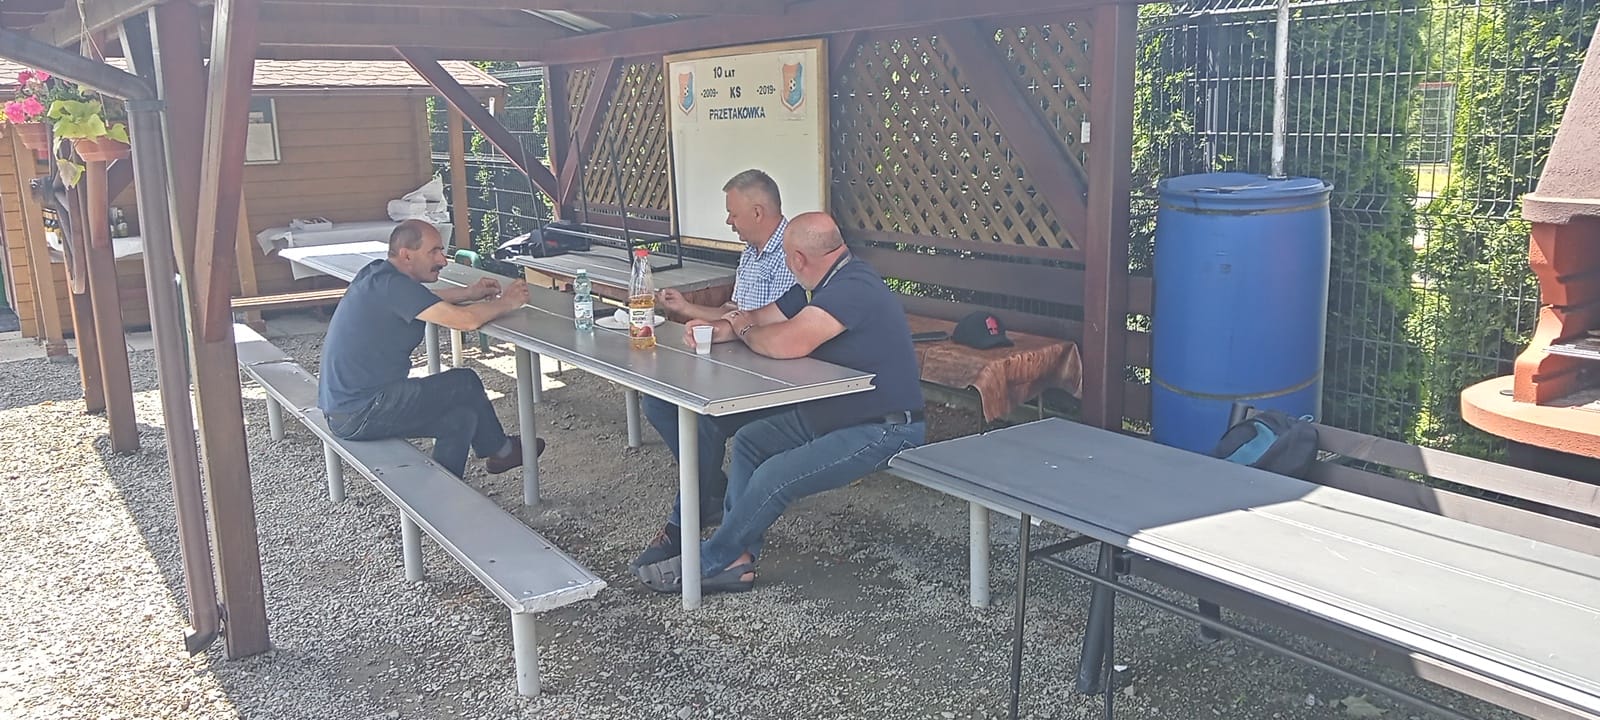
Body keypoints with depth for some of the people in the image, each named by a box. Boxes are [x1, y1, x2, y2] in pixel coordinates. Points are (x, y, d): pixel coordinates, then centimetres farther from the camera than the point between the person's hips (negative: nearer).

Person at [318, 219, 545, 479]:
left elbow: (421, 299, 28)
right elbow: (466, 320, -29)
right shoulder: (392, 286, -23)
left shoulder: (377, 273, 8)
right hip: (359, 415, -10)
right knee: (466, 383, 2)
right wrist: (506, 302, -10)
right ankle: (500, 451, 24)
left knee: (461, 416, 9)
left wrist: (469, 293, 14)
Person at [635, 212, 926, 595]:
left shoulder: (852, 288, -25)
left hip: (883, 430, -11)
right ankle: (736, 561, 3)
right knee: (749, 440, 9)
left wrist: (743, 331, -13)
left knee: (774, 477, -21)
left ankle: (708, 563, -2)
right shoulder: (819, 286, 9)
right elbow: (761, 318, 15)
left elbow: (788, 342, -35)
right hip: (831, 414, 11)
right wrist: (718, 328, -7)